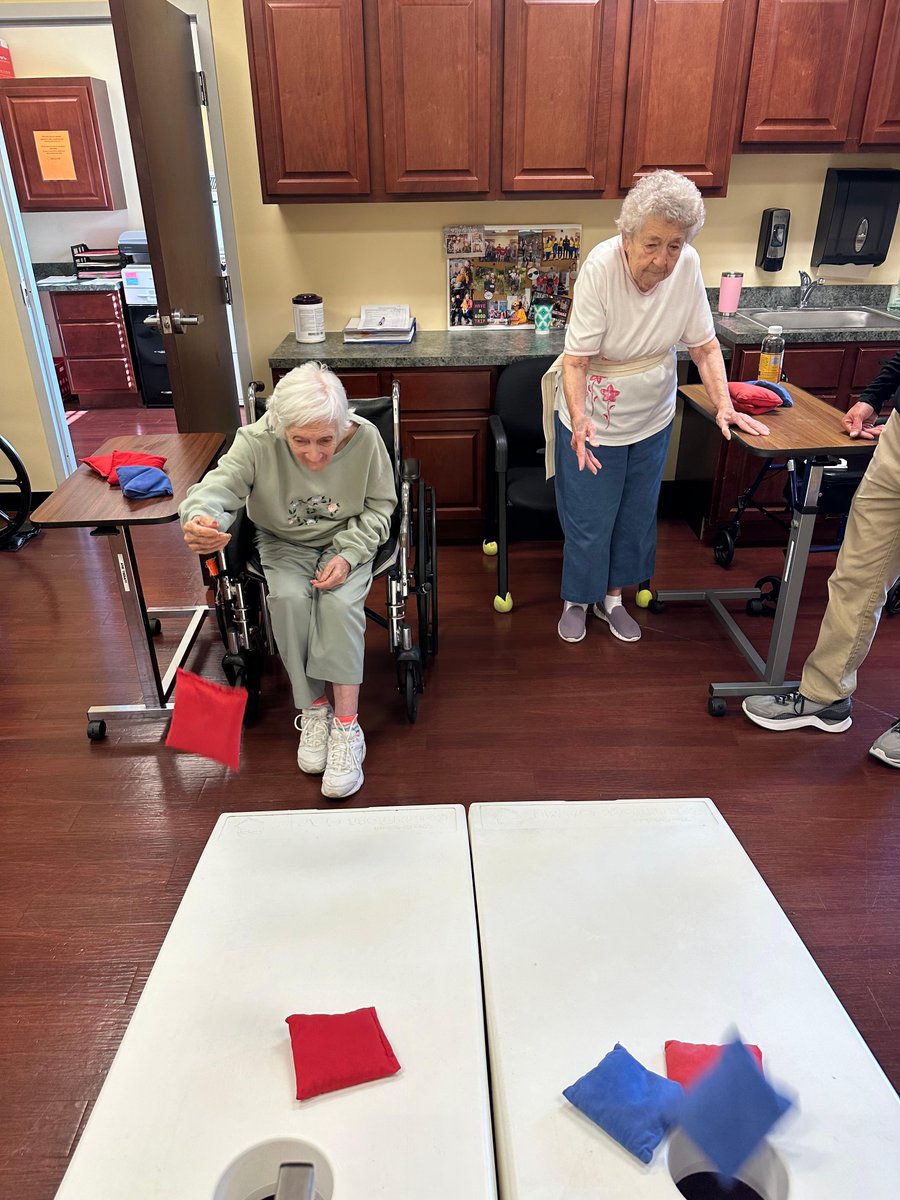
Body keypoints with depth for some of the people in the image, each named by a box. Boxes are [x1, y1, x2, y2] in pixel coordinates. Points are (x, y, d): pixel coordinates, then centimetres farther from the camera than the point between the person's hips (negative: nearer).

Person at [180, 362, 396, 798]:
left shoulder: (364, 438, -21)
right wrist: (199, 519, -59)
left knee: (339, 602, -28)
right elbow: (218, 486, -33)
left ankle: (346, 727, -21)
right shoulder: (257, 441, -24)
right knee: (289, 598, -28)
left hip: (347, 542, 0)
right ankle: (314, 710, -11)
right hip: (285, 544, 1)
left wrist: (348, 555, -22)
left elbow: (379, 505, -7)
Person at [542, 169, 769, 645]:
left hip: (652, 418, 5)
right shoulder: (601, 267, -26)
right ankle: (576, 601, 31)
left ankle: (612, 597, 39)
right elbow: (575, 359, -27)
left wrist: (724, 405, -14)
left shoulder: (687, 265, -14)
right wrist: (578, 418, -43)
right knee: (588, 521, 5)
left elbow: (704, 344, -4)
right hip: (593, 420, -4)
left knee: (636, 516, 17)